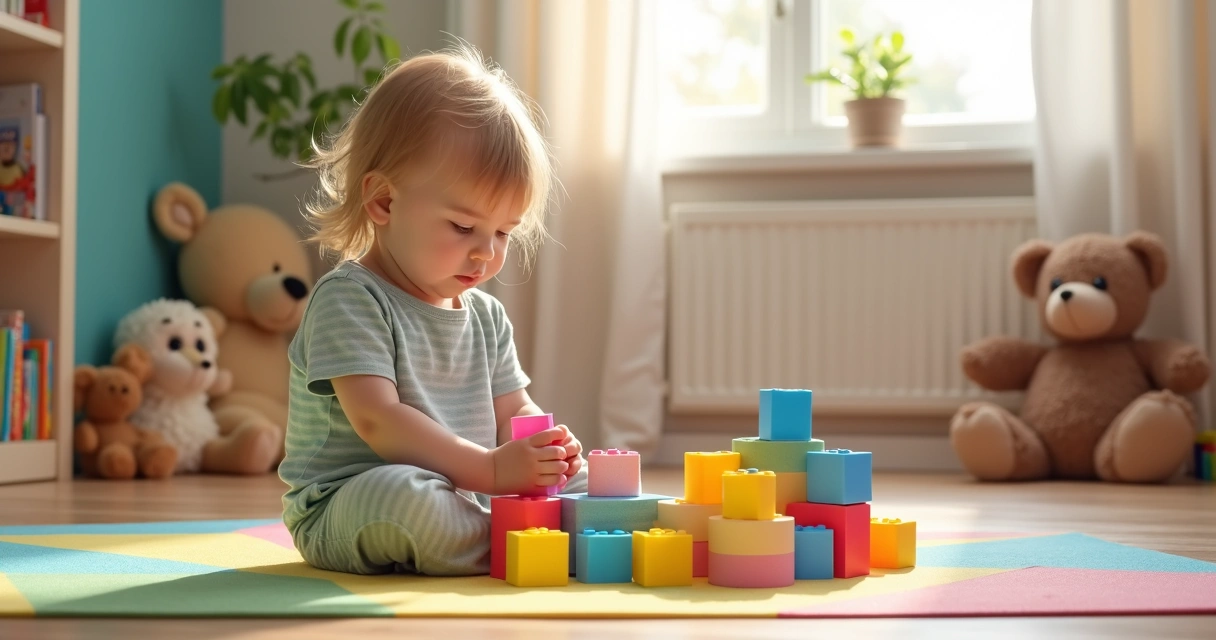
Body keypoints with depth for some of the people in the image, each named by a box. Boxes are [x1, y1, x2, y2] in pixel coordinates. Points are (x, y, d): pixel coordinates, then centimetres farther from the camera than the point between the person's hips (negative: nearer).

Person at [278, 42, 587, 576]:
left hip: (467, 497, 8)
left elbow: (513, 410, 14)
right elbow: (378, 421, -23)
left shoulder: (486, 315, 12)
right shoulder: (349, 299, -14)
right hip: (342, 511, -7)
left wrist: (544, 446, -11)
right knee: (401, 492, -41)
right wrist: (489, 469, -28)